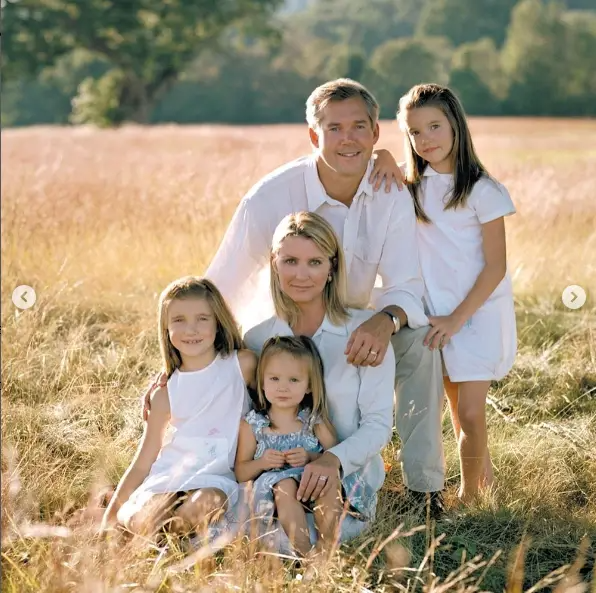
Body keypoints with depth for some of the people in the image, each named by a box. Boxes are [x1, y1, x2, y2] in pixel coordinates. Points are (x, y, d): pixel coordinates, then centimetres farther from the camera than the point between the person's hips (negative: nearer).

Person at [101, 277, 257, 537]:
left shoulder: (243, 365, 1)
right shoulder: (165, 393, 6)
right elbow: (142, 464, 10)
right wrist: (110, 516, 5)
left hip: (216, 478, -1)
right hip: (168, 477, 1)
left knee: (207, 503, -36)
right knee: (141, 522, -29)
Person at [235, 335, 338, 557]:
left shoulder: (314, 420, 9)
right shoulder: (253, 423, 9)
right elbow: (240, 473, 10)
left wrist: (311, 457, -14)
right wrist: (261, 463, -10)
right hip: (272, 487, -1)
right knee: (285, 485, -35)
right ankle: (303, 552, -43)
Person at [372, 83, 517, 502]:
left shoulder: (483, 191, -11)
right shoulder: (412, 185, 2)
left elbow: (496, 267, -10)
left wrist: (458, 318, -14)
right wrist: (384, 158, -20)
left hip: (479, 310, -4)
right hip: (437, 311, 4)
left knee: (470, 413, -9)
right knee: (458, 410, 10)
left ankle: (470, 497, 7)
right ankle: (483, 467, 31)